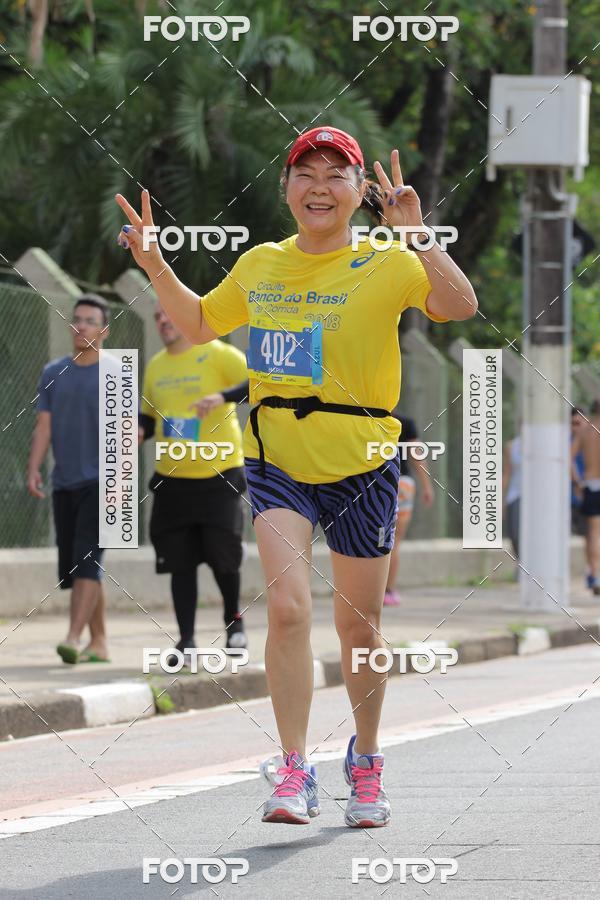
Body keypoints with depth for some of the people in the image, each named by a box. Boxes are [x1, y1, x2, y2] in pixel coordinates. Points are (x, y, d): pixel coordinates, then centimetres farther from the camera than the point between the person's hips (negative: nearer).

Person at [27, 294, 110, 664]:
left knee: (86, 559, -16)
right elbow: (44, 427, 9)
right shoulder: (53, 374, 11)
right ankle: (99, 642, 15)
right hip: (65, 484, 5)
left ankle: (74, 637, -24)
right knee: (74, 564, 6)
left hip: (101, 483, -5)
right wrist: (34, 469, -6)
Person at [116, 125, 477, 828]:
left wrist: (417, 234, -30)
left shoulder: (385, 264, -6)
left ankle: (365, 760, 34)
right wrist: (155, 266, 10)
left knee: (358, 625, 11)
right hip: (277, 461, 2)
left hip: (361, 465, -2)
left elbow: (460, 307, -22)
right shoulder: (260, 266, 7)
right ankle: (293, 774, -14)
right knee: (287, 606, -18)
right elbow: (199, 324, 24)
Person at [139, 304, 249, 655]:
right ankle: (187, 640, 8)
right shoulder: (156, 366, 12)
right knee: (181, 563, 2)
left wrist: (223, 396, -30)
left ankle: (234, 619, 22)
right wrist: (140, 432, 1)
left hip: (219, 475, -5)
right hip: (172, 480, 5)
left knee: (223, 556, -4)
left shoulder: (218, 354, -5)